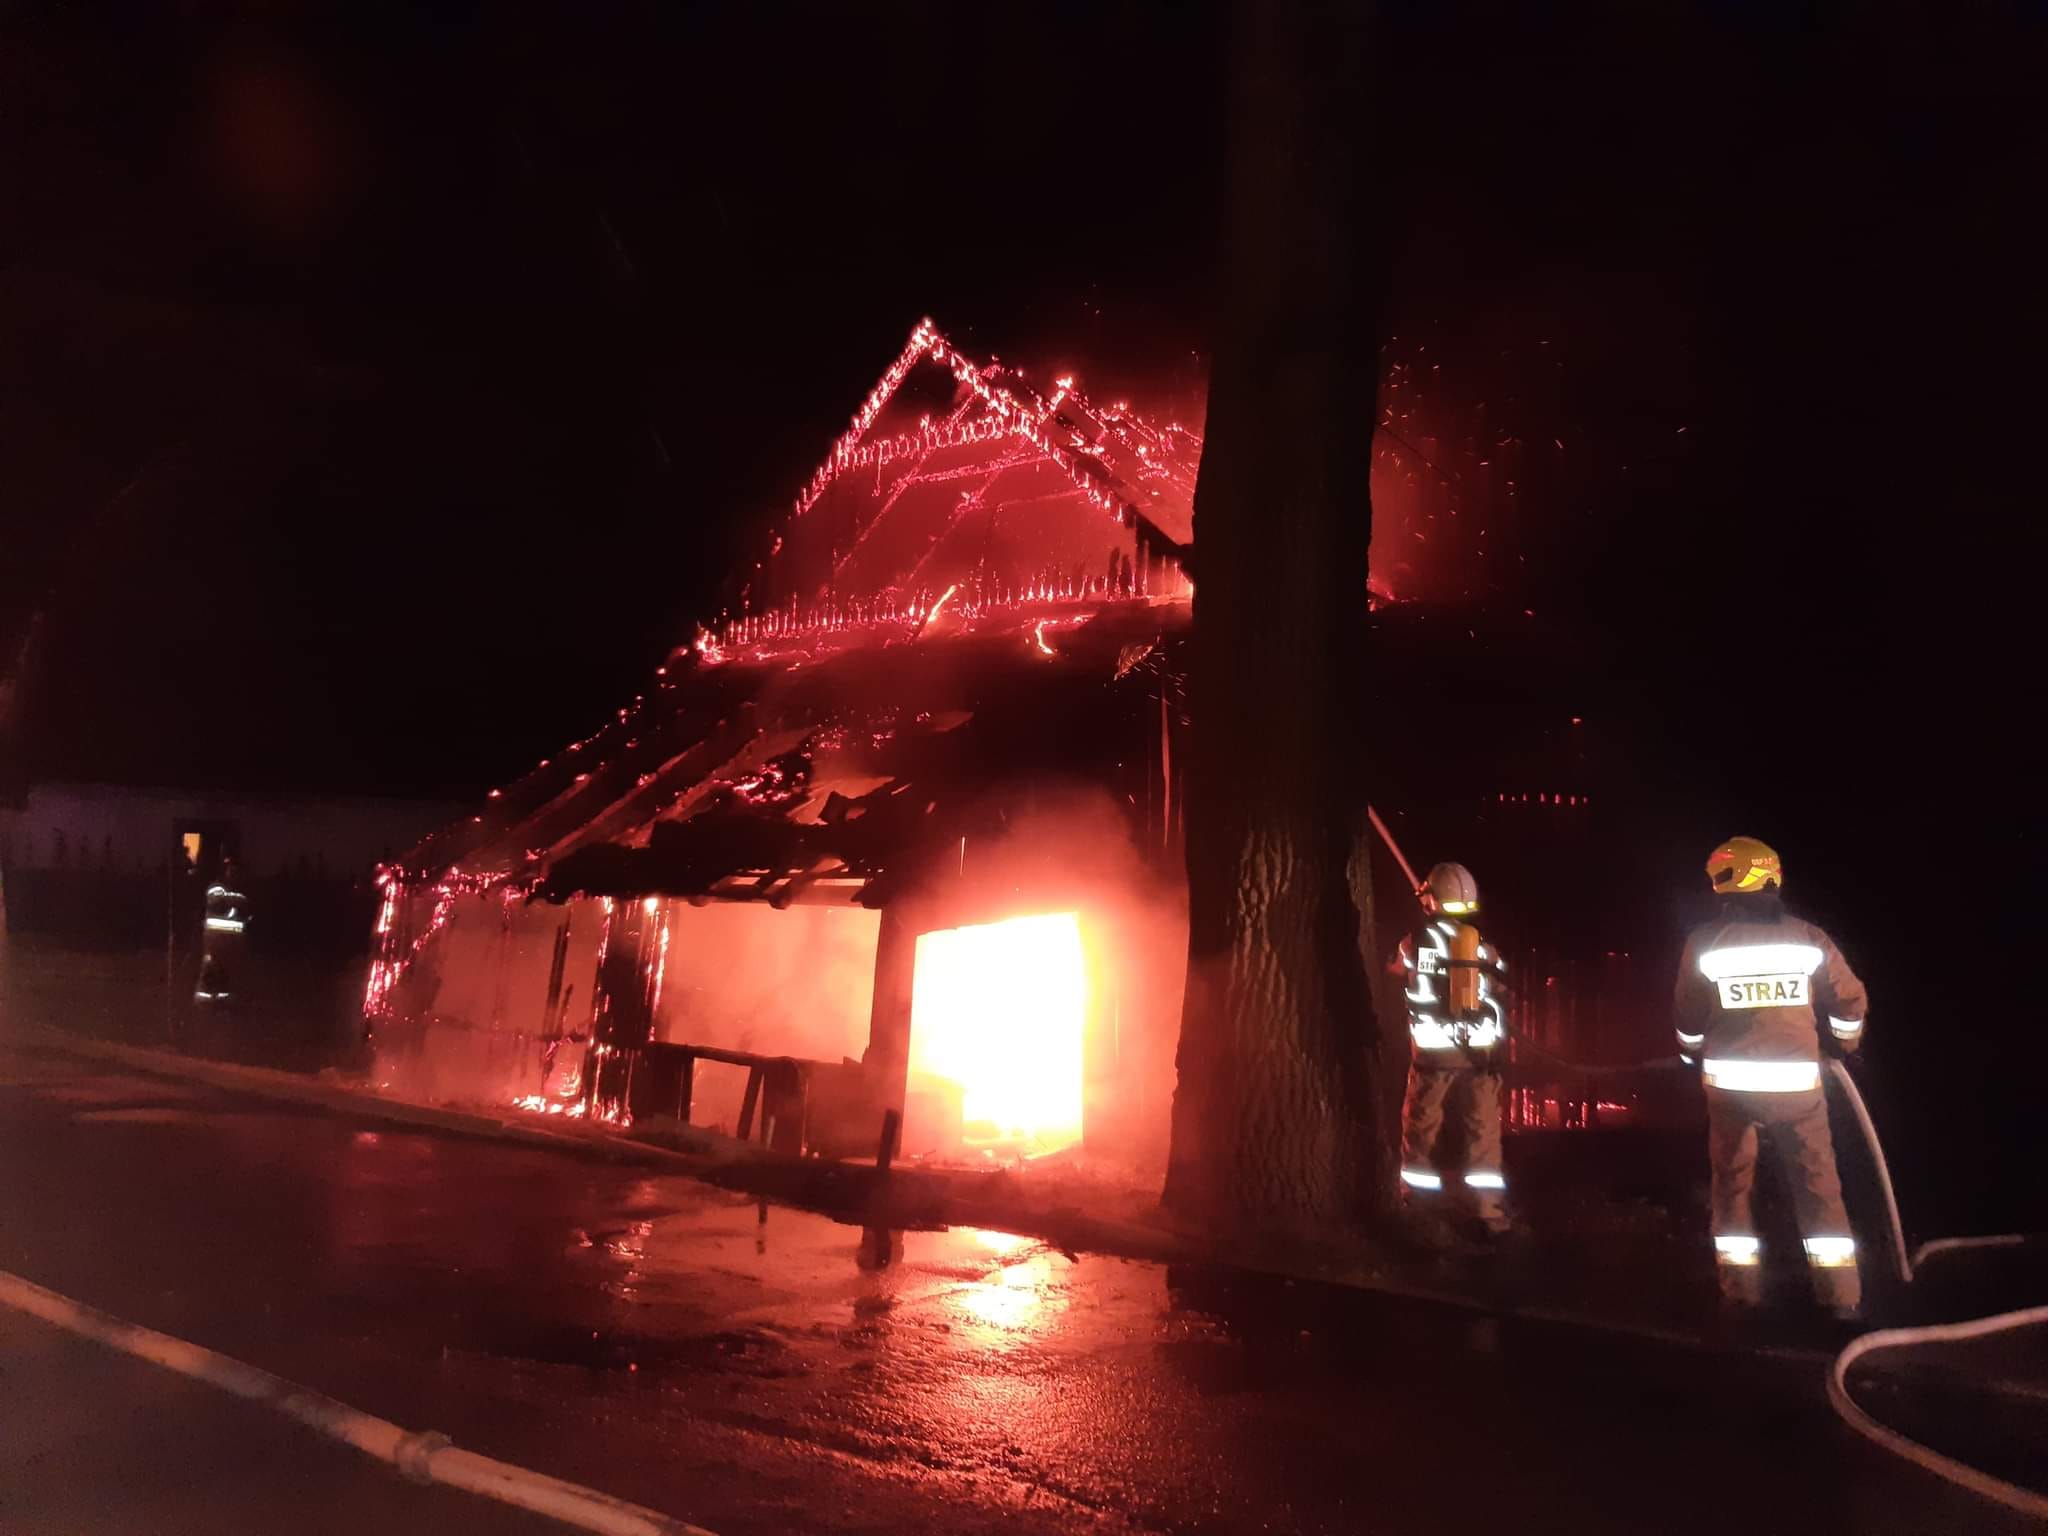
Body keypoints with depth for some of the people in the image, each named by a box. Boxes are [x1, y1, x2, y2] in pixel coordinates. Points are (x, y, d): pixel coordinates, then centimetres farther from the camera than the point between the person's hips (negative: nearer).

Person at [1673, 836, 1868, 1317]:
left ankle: (1741, 1288, 15)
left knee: (1732, 1182, 11)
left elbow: (1689, 1016, 5)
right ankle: (1841, 1293, 13)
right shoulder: (1809, 938, -2)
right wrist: (1847, 1043, 27)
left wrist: (1692, 1055, 25)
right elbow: (1850, 1000, 6)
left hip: (1730, 1081, 0)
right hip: (1796, 1081, 1)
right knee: (1817, 1183, 10)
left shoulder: (1705, 942, -4)